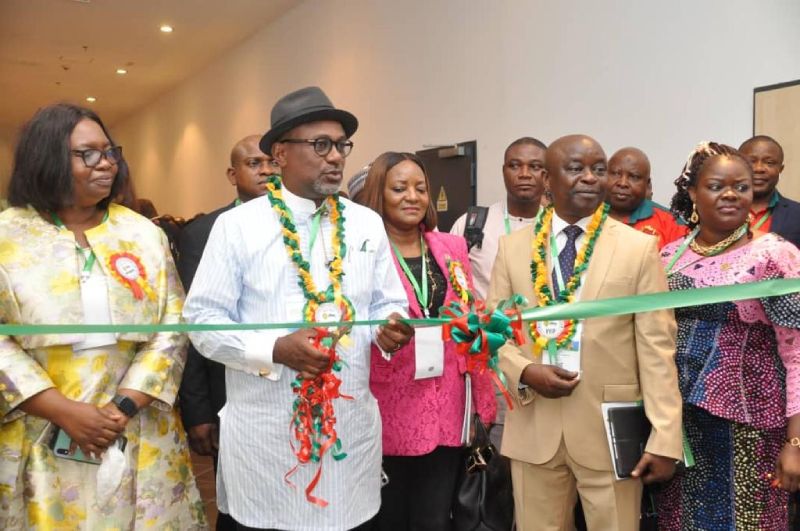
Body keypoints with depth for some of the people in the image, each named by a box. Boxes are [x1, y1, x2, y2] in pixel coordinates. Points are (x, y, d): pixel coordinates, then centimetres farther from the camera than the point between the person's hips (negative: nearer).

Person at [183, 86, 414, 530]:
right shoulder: (236, 225, -4)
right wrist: (274, 349, -20)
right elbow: (203, 319, -6)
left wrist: (390, 329, -13)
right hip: (266, 431, -3)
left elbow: (387, 304, 10)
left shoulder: (367, 224, 7)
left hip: (352, 425, 3)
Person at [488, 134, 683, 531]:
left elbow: (657, 349, -5)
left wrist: (665, 439, -9)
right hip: (533, 430, 2)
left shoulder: (639, 248, -1)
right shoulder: (513, 248, 4)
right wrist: (523, 372, -12)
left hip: (610, 429, -1)